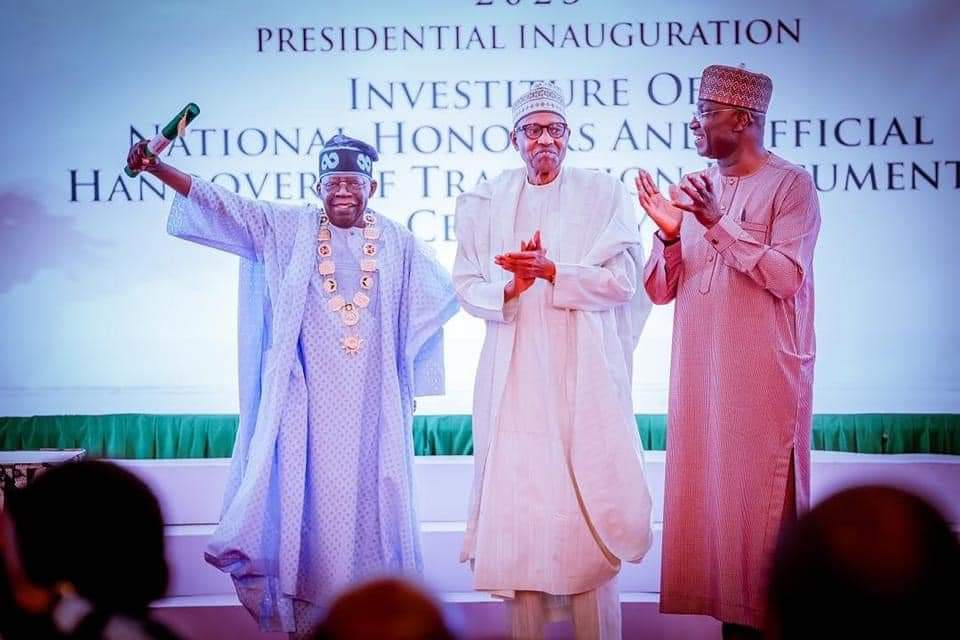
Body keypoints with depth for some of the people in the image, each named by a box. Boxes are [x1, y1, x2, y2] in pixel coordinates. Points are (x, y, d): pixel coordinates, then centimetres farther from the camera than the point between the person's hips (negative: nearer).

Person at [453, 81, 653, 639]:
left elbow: (623, 279, -4)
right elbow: (468, 287, 7)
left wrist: (551, 271, -16)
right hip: (514, 373, 2)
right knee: (518, 493, -1)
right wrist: (510, 288, -14)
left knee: (588, 500, -4)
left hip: (583, 370, -2)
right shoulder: (485, 202, 11)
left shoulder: (604, 194, 5)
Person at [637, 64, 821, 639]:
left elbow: (786, 277, -16)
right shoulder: (694, 189, 11)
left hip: (765, 375, -6)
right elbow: (660, 290, 9)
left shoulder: (791, 185, -5)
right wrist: (669, 233, -9)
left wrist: (719, 224, -20)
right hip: (700, 373, 6)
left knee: (763, 500, -3)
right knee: (709, 493, 6)